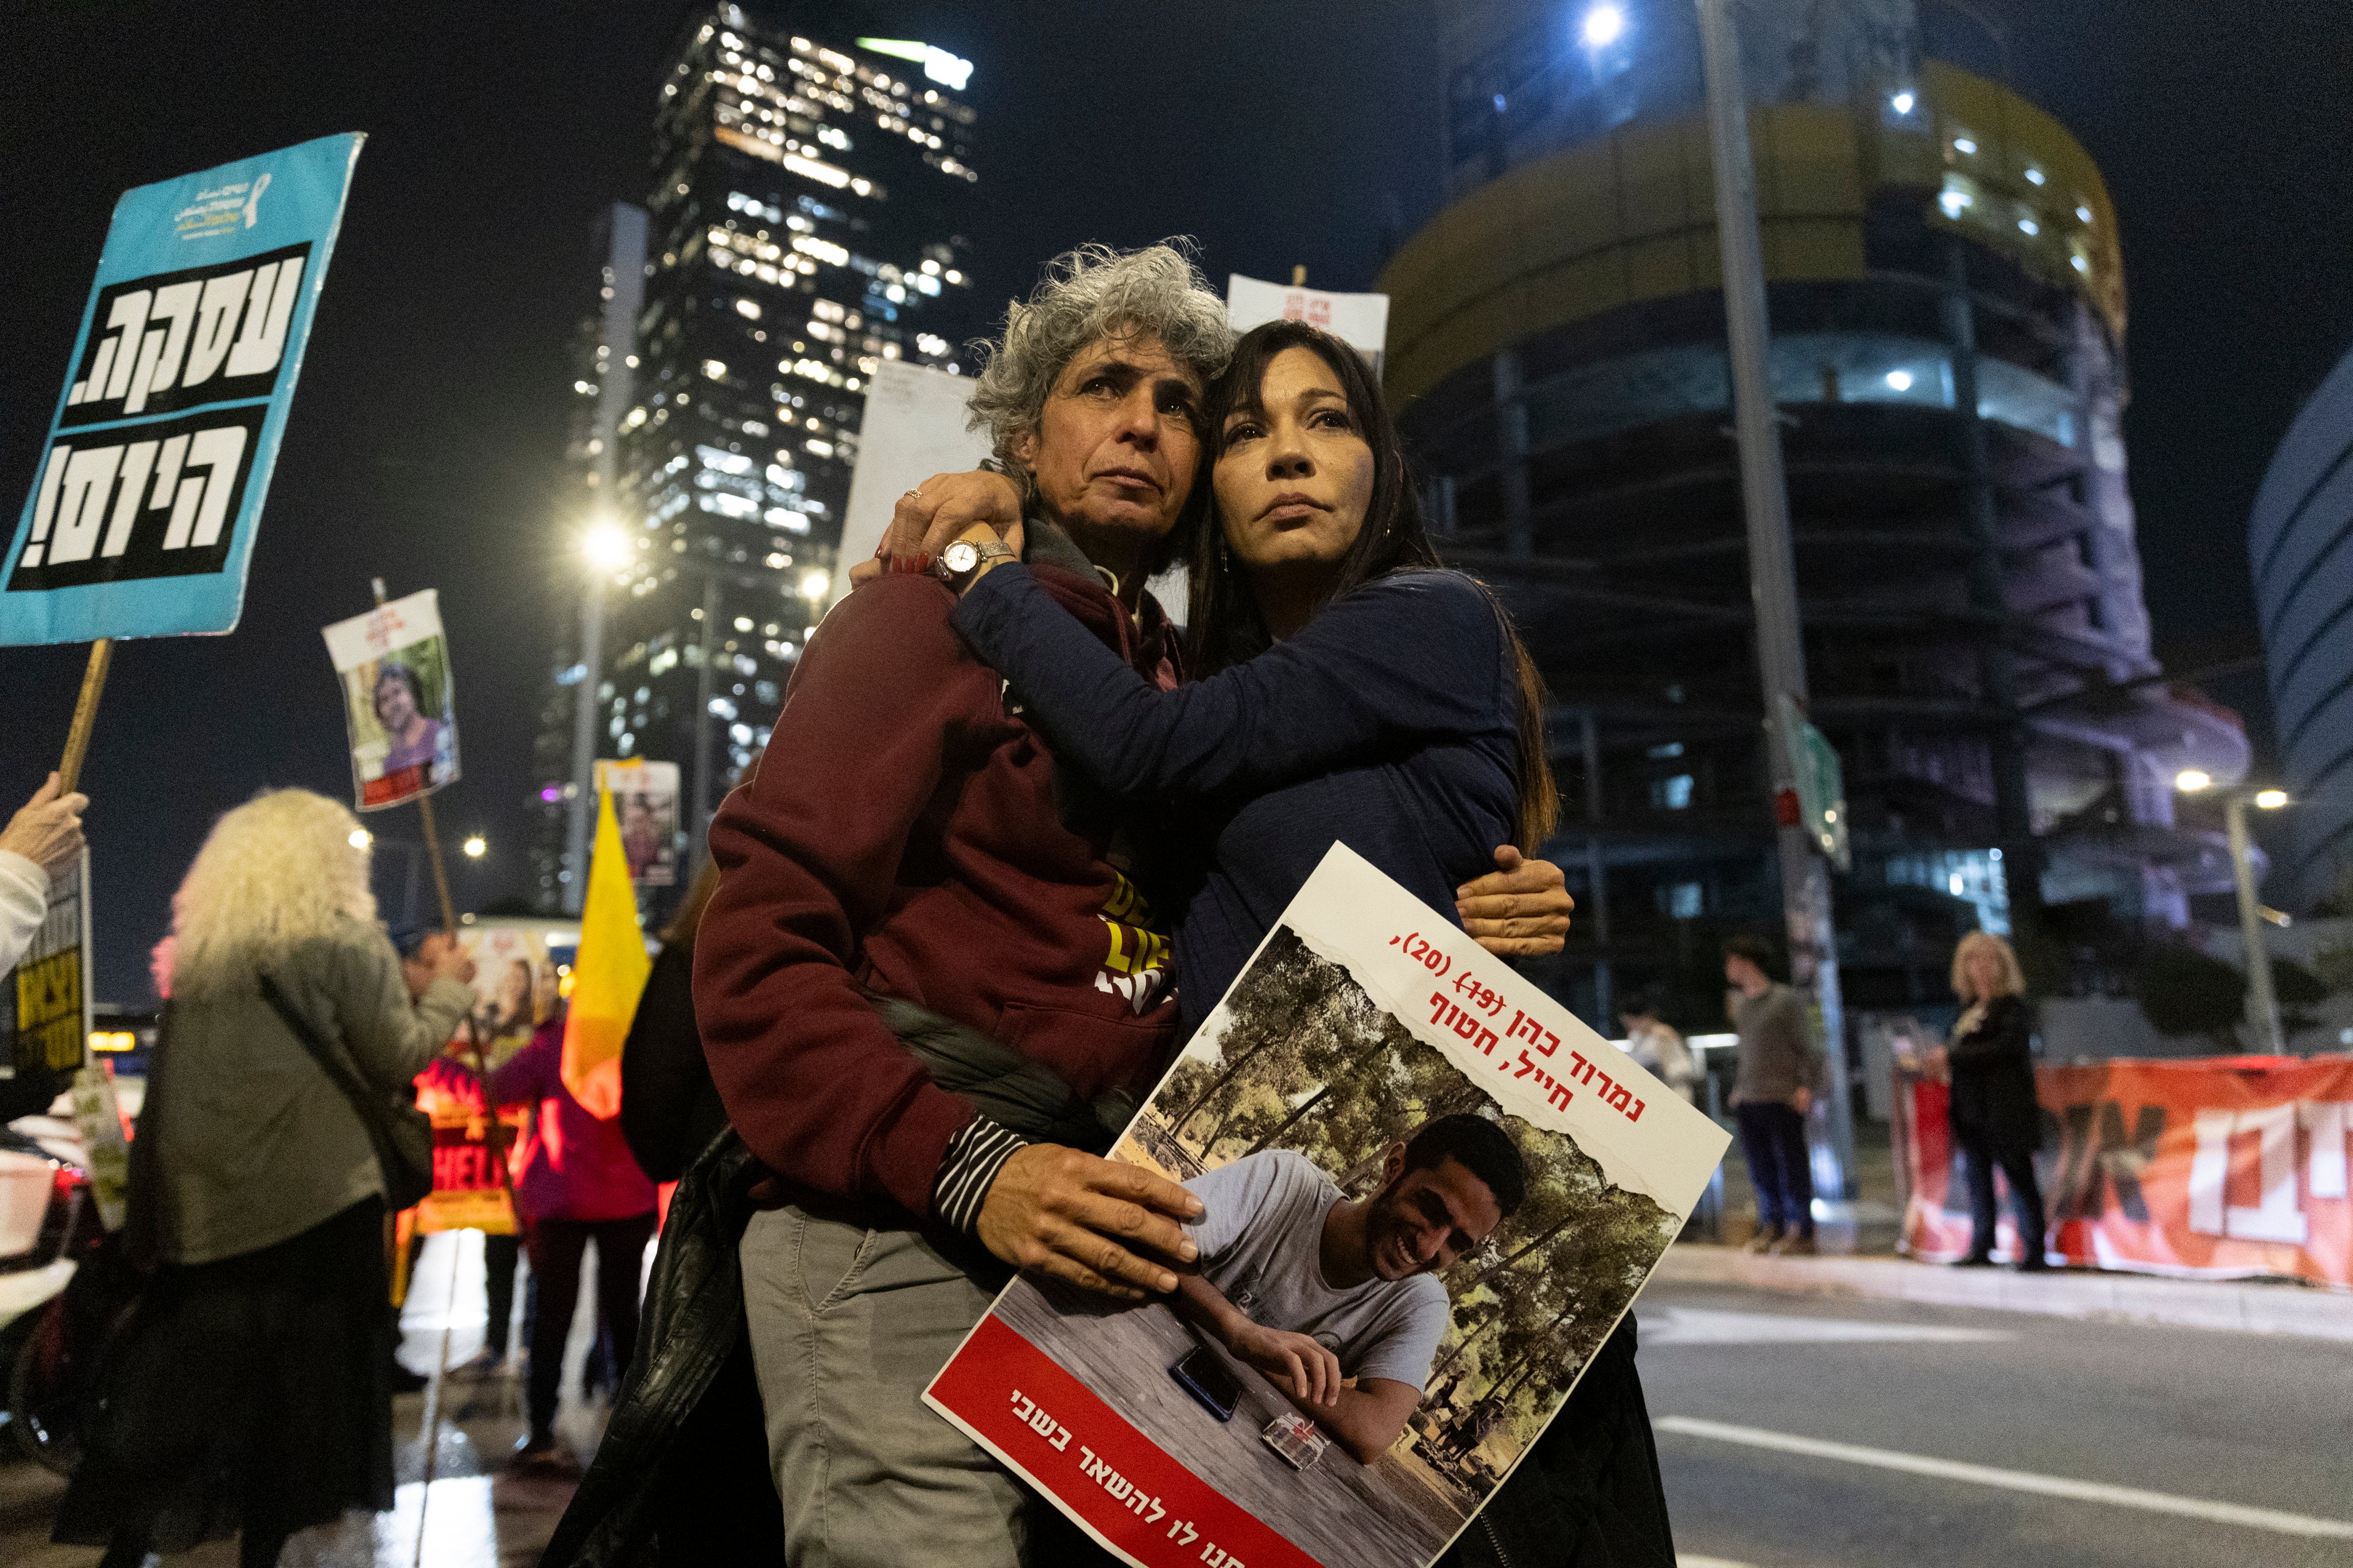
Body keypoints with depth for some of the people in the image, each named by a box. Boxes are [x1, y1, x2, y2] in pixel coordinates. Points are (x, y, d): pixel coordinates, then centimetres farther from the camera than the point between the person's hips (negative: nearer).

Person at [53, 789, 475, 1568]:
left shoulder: (201, 947, 10)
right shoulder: (345, 941, -8)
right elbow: (396, 1059, -5)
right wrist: (449, 987, 7)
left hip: (201, 1202, 6)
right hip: (314, 1198, -5)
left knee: (181, 1377, 15)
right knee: (299, 1379, 6)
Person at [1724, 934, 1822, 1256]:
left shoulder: (1784, 1000, -6)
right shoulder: (1738, 1002, 14)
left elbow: (1807, 1046, -4)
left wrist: (1806, 1085, -12)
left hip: (1784, 1098, -6)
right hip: (1750, 1098, 6)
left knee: (1791, 1166, -1)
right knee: (1760, 1168, 7)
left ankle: (1801, 1232, 7)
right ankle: (1771, 1227, 16)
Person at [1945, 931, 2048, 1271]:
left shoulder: (2014, 1007, -6)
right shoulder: (1970, 1008, 15)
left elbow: (2002, 1048, -19)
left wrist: (1952, 1056, -18)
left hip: (2005, 1110, -7)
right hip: (1971, 1110, 7)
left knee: (2019, 1179, -3)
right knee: (1978, 1179, 10)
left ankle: (2034, 1252, 3)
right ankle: (1981, 1248, 16)